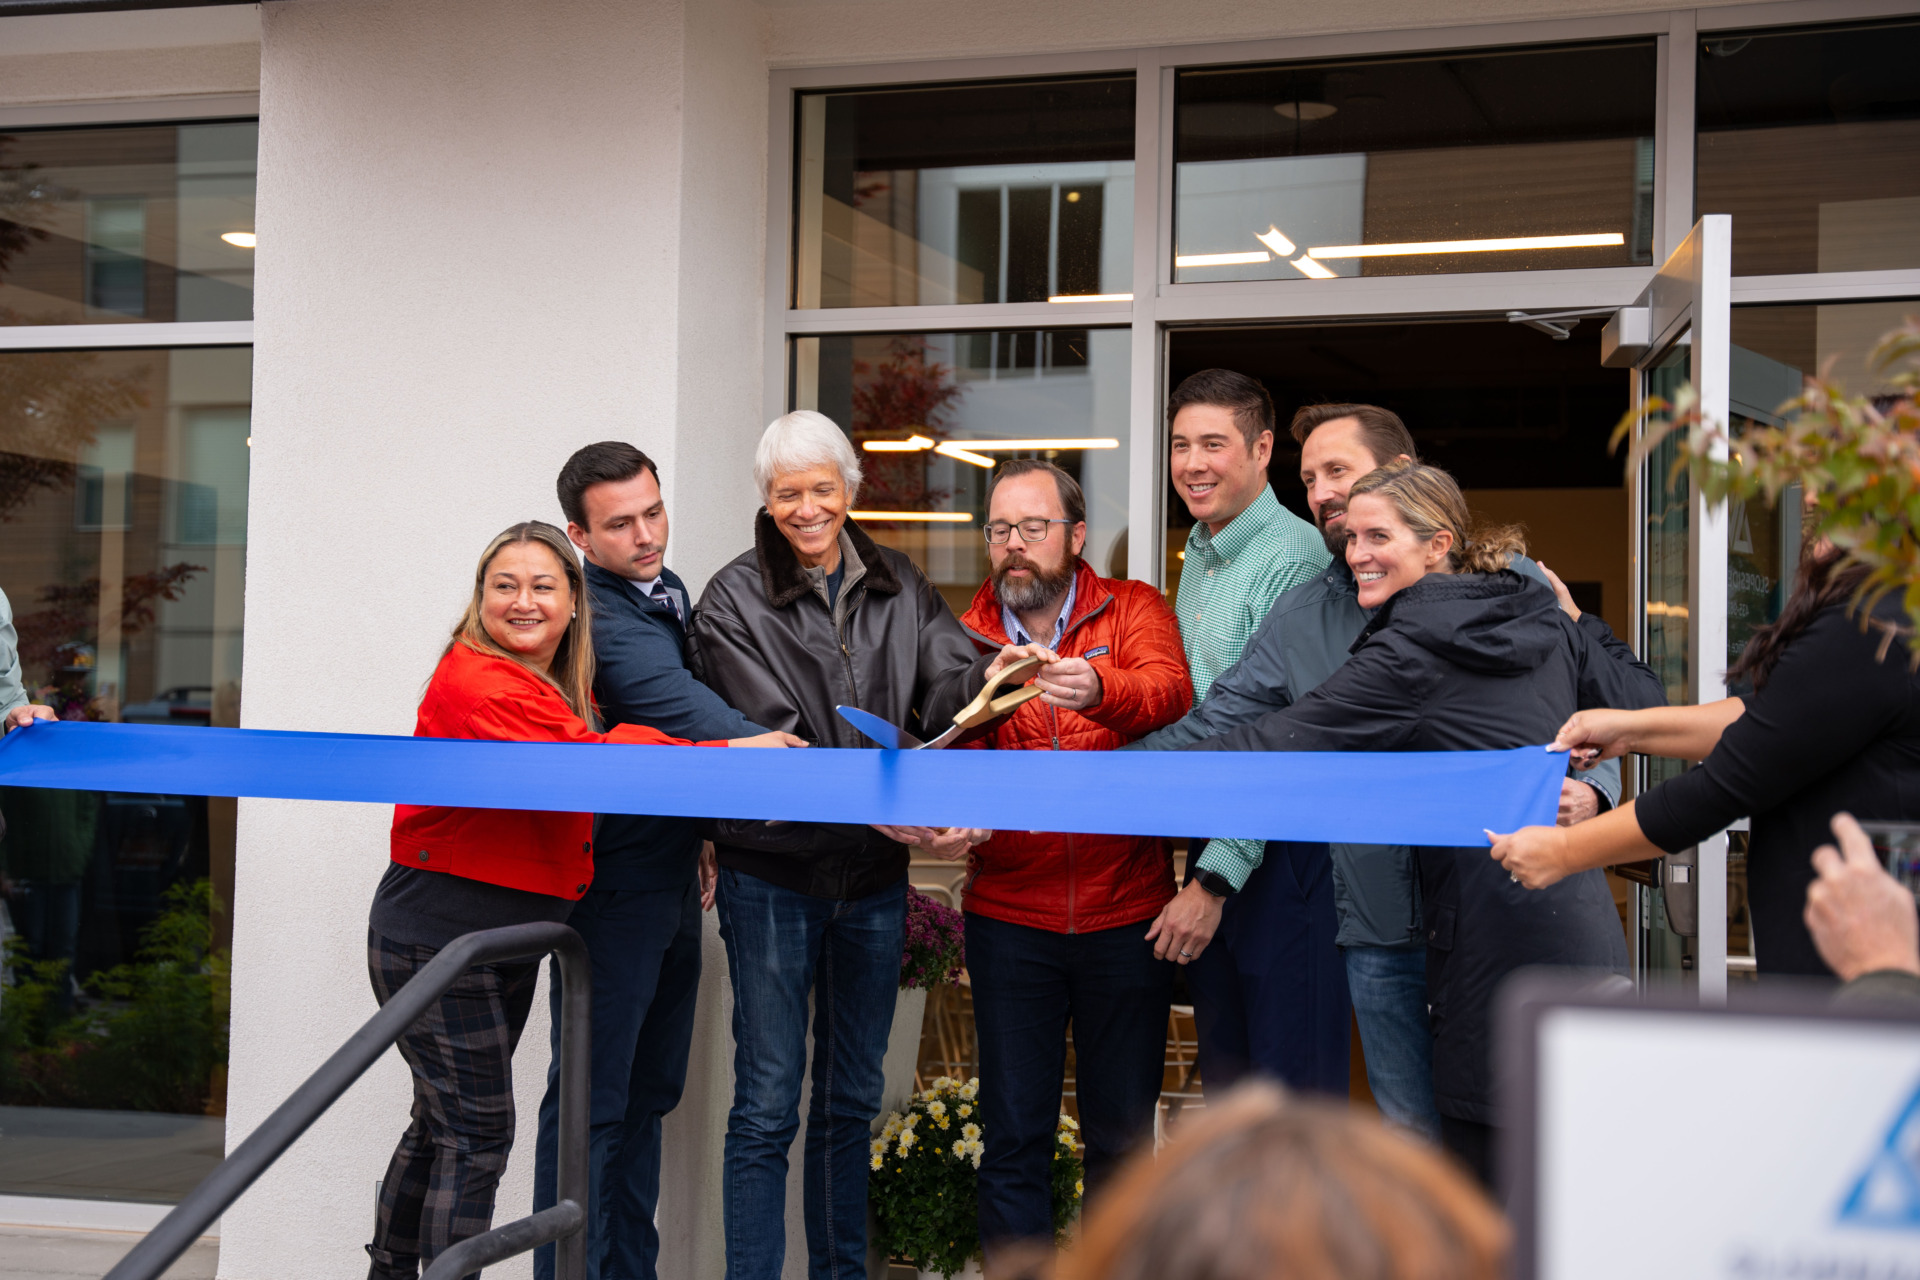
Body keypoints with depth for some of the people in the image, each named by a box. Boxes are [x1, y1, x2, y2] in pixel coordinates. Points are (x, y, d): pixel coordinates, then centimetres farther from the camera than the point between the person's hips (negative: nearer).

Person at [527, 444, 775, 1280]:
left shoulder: (668, 593, 10)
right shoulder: (598, 616, -20)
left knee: (648, 1092, 15)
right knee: (593, 1100, -3)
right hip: (613, 888, -9)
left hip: (670, 882, 9)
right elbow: (686, 713, -31)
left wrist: (698, 835, 14)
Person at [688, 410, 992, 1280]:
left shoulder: (897, 587, 6)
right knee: (767, 1106, -1)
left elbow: (950, 682, -7)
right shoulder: (735, 600, -8)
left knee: (851, 1101, 15)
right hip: (773, 873, -4)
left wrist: (993, 677, -31)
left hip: (874, 877, 4)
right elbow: (775, 742, -17)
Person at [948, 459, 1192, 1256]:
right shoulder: (969, 638, 7)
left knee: (1122, 1135, 7)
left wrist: (1097, 689, -39)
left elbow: (1170, 690, -18)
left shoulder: (1132, 610, 3)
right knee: (1014, 1138, 2)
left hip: (1126, 913, -1)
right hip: (1009, 917, 1)